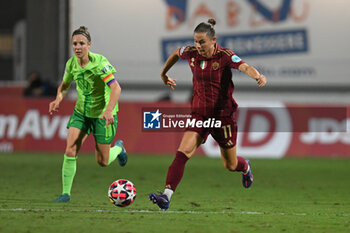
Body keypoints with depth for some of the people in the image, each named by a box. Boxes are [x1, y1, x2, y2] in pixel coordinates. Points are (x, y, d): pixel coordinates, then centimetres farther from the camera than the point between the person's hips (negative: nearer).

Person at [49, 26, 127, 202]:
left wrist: (109, 110, -41)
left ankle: (118, 147, 38)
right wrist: (58, 99, -7)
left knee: (102, 161, 4)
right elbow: (64, 85, 14)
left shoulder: (99, 62, -21)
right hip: (81, 112, 4)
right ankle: (66, 193, -3)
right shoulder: (71, 64, -4)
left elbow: (115, 87, -28)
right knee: (70, 151, -13)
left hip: (102, 113, -4)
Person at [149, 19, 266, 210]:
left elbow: (245, 67, -35)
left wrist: (258, 76, -55)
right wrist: (163, 74, 31)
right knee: (182, 153, -20)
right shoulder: (191, 53, -3)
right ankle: (166, 196, -27)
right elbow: (175, 54, 20)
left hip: (223, 114, -3)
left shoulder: (224, 56, -17)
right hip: (199, 113, 3)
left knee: (230, 165, 13)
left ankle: (245, 167, 51)